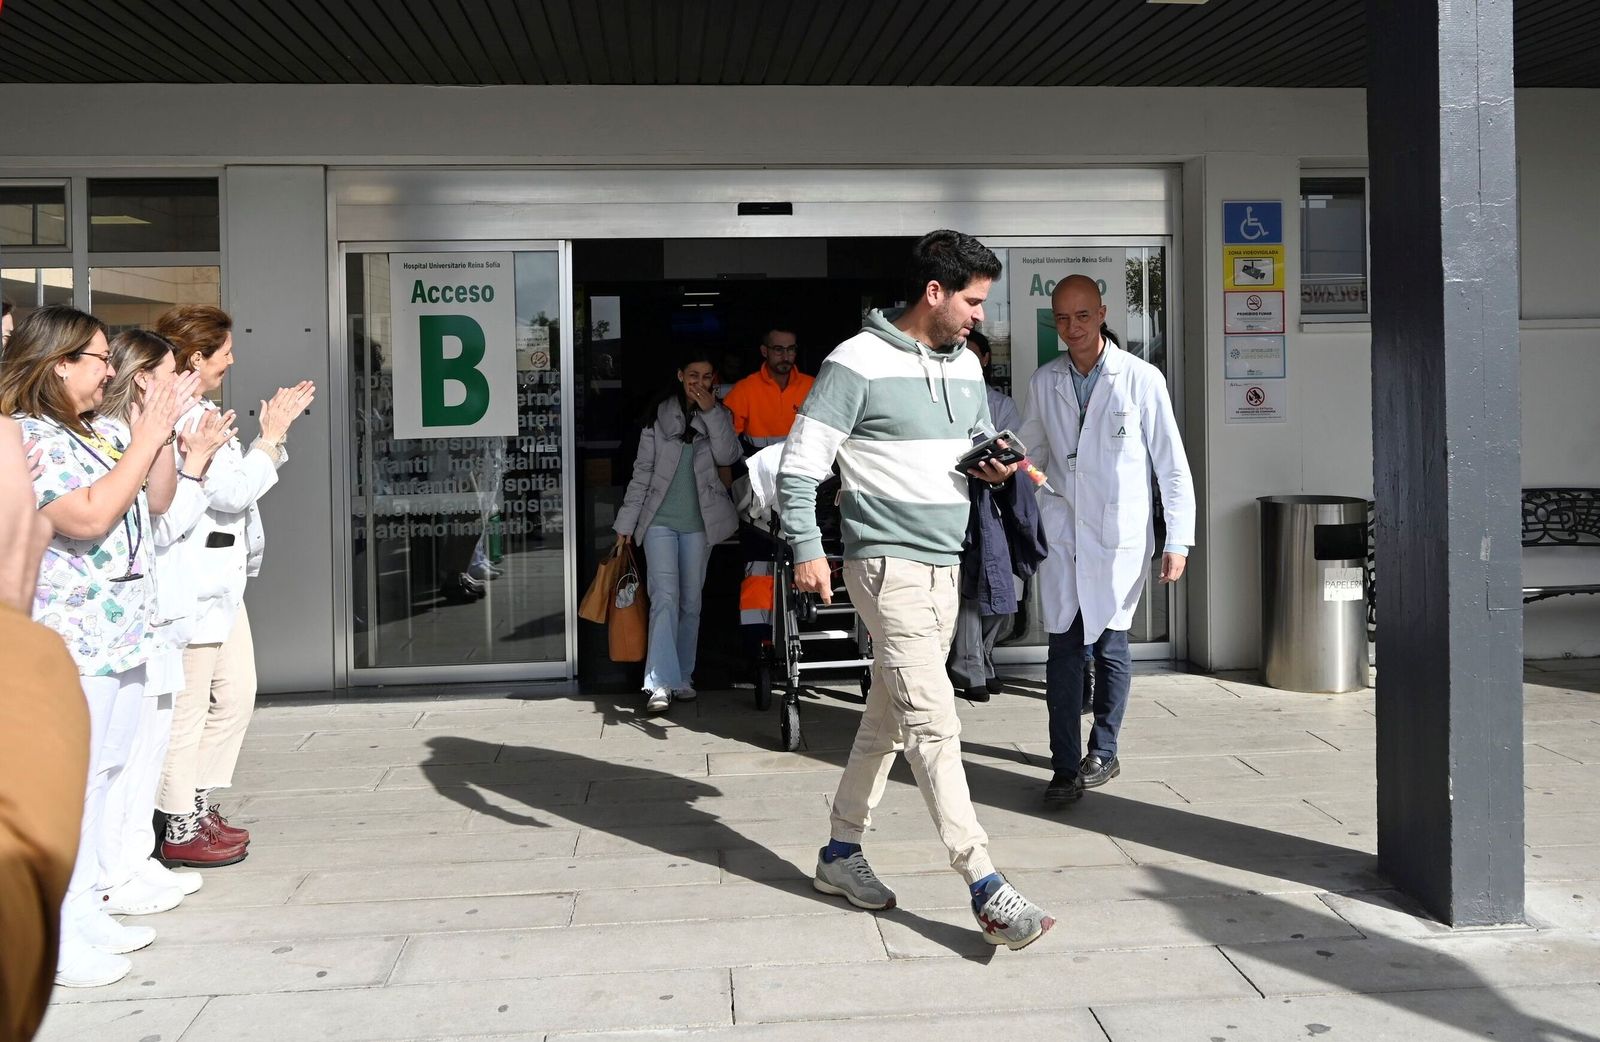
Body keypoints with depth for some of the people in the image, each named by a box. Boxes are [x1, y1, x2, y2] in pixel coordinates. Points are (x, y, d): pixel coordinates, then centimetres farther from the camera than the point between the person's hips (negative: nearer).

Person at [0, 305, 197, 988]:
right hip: (68, 640, -9)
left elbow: (156, 499, 19)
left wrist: (163, 430, 5)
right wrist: (146, 437, -17)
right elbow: (87, 517, -23)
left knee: (103, 776, 15)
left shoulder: (104, 432, 12)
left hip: (121, 633, 9)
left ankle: (84, 912, 26)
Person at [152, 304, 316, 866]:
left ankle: (200, 807, 26)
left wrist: (276, 430, 15)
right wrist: (271, 434, -9)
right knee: (188, 708, -2)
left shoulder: (199, 413, 16)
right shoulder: (177, 420, -17)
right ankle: (180, 830, 8)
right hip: (192, 581, -11)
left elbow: (234, 480, 23)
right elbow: (233, 491, -19)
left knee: (236, 693, 15)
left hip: (222, 578, 11)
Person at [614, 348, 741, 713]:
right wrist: (626, 522, 0)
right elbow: (642, 471, 3)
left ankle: (682, 679, 16)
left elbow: (727, 456, -8)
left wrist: (710, 410, -12)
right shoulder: (659, 415, 4)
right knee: (665, 597, -14)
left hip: (699, 522, 2)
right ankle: (659, 683, -19)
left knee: (691, 601, 7)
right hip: (660, 519, -2)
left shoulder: (720, 416, 10)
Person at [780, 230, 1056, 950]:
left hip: (943, 565, 8)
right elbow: (799, 467, -11)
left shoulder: (965, 364, 13)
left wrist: (997, 468, 2)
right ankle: (985, 888, -11)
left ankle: (841, 852, 27)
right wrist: (807, 550, -22)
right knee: (934, 722, -13)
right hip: (887, 563, -8)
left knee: (891, 716, 14)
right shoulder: (857, 363, -10)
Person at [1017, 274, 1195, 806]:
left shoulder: (1142, 379, -4)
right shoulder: (1044, 382, 7)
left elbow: (1172, 465, -1)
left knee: (1110, 645, 6)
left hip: (1119, 535, -2)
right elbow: (1029, 451, 21)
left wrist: (1178, 540, -5)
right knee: (1063, 648, -2)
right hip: (1060, 535, 2)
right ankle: (1065, 765, 2)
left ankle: (1102, 752, 23)